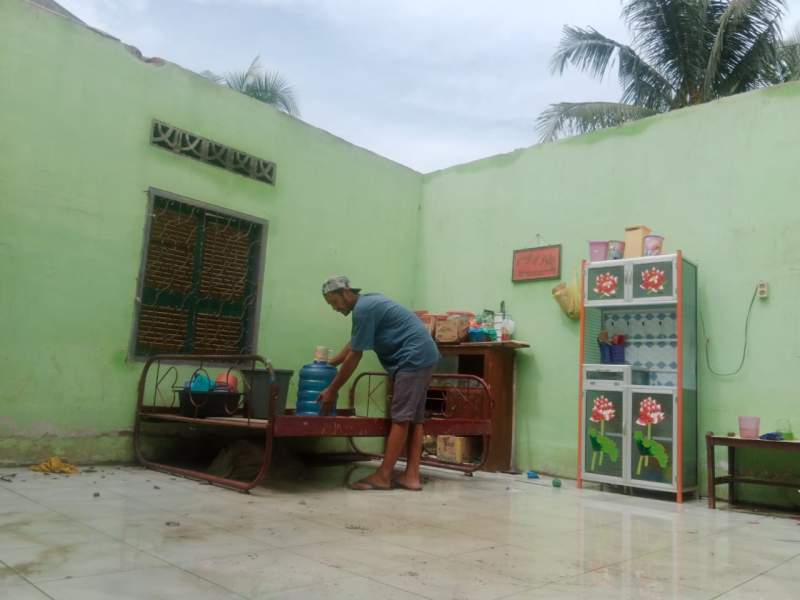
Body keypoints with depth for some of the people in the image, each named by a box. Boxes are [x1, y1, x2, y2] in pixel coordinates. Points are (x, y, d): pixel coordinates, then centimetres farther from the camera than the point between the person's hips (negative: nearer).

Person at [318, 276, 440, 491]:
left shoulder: (363, 309, -12)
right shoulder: (368, 303, 19)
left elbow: (354, 356, -11)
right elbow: (352, 344, 29)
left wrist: (331, 390, -4)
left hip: (413, 357, -10)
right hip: (423, 356, 10)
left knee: (401, 417, -9)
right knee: (413, 418, 6)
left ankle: (383, 476, -6)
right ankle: (412, 476, 5)